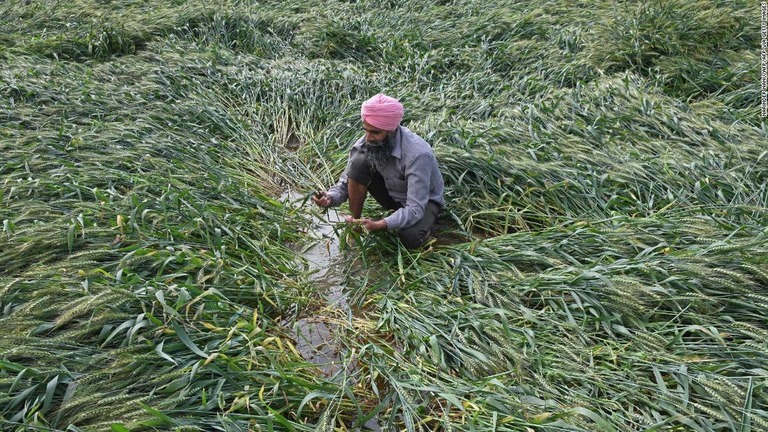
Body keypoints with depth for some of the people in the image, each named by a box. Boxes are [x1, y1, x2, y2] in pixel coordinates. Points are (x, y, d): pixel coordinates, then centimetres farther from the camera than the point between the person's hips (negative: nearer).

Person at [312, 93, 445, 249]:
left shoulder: (418, 154, -36)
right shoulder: (365, 143, -20)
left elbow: (414, 209, -38)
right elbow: (345, 184, -12)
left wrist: (379, 225, -52)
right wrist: (330, 198, -35)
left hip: (424, 200, -4)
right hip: (391, 194, 5)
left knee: (410, 238, -36)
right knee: (359, 162, -23)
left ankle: (424, 222, 1)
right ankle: (354, 224, -7)